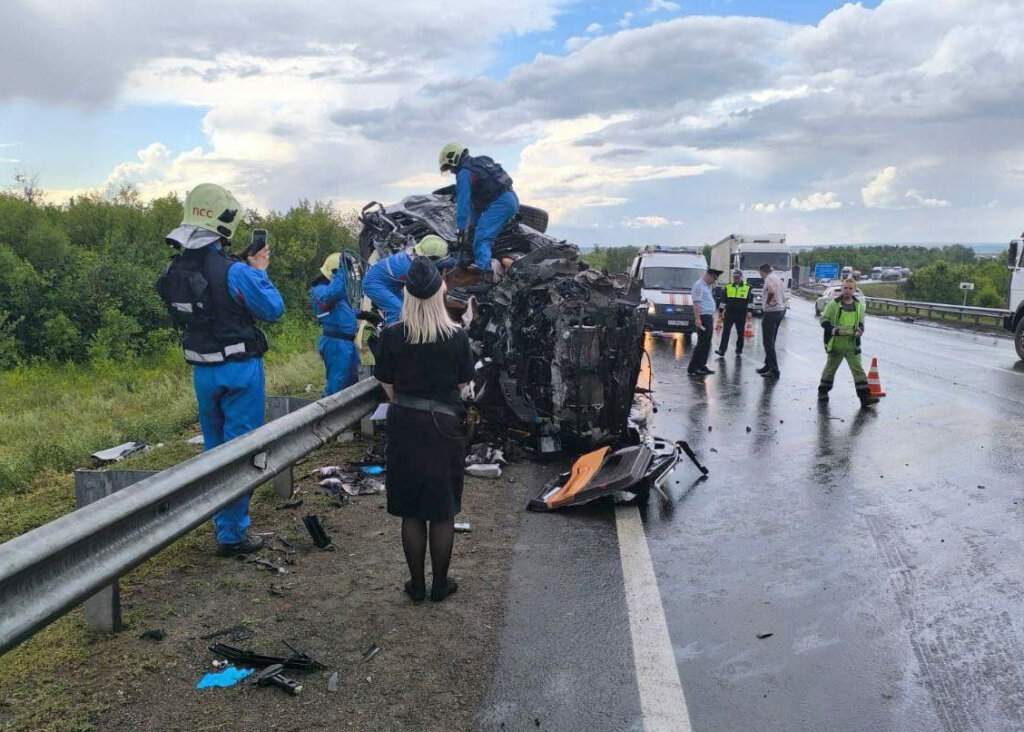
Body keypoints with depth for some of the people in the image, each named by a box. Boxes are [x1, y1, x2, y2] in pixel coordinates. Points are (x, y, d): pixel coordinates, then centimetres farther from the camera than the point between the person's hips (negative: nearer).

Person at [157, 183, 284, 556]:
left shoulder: (175, 270, 0)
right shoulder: (233, 272, -21)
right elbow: (274, 309, -10)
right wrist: (260, 271, 2)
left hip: (202, 370, 6)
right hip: (240, 370, -6)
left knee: (214, 448, 19)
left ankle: (221, 524, 32)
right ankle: (232, 534, 9)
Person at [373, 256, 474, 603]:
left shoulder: (392, 335, -8)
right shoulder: (457, 336, -10)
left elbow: (387, 385, -2)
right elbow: (462, 384, 0)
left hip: (403, 425, 1)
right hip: (444, 426, -1)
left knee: (411, 511, 12)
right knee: (443, 510, 12)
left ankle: (417, 584, 21)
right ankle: (440, 584, 22)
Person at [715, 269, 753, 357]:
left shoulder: (747, 288, 3)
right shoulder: (727, 287, 6)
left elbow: (750, 300, 4)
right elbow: (723, 300, 9)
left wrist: (749, 311, -3)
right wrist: (722, 310, 4)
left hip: (741, 315, 0)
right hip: (729, 313, 0)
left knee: (740, 333, 7)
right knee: (725, 332, -6)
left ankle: (739, 351, 17)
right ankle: (722, 350, -8)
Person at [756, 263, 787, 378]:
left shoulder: (769, 278, -12)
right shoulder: (778, 278, 17)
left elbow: (772, 291, -32)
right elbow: (784, 297, 20)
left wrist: (768, 301, -17)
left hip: (771, 312, -10)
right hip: (780, 310, 10)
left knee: (768, 342, -7)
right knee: (770, 341, 18)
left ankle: (774, 370, -9)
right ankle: (768, 365, 26)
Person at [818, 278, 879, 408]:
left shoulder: (859, 305, 8)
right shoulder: (833, 304, -5)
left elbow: (861, 322, 20)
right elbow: (824, 320, -4)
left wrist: (859, 331, -1)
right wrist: (835, 330, -17)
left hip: (852, 345, 3)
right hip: (836, 344, -3)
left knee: (858, 369, -1)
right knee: (830, 368, 10)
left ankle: (865, 396, -2)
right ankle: (823, 391, 26)